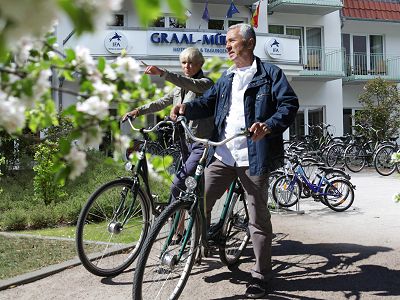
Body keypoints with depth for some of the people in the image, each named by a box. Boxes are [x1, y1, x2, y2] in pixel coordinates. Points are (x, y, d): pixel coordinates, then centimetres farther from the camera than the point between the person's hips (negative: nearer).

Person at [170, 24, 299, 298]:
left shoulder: (270, 73, 1)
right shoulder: (226, 78, 21)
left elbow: (290, 104, -7)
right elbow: (208, 103, 15)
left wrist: (269, 126, -25)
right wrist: (187, 108, -5)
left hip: (254, 157, -5)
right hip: (222, 155, 5)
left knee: (259, 217, 4)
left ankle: (262, 274, 17)